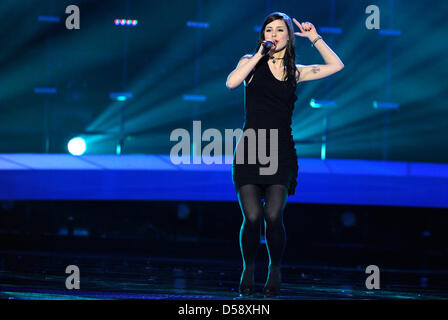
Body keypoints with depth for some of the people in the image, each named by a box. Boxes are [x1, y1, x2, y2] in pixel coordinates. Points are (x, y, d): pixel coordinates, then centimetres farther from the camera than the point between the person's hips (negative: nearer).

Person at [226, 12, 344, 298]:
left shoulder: (295, 72, 13)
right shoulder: (252, 63, 7)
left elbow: (336, 65, 12)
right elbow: (231, 83, -13)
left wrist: (314, 37, 11)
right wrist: (259, 55, -9)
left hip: (281, 150, 1)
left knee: (273, 216, -10)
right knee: (252, 217, -10)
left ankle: (275, 273, 9)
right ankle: (248, 270, 13)